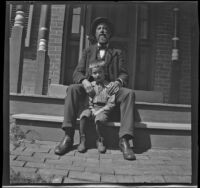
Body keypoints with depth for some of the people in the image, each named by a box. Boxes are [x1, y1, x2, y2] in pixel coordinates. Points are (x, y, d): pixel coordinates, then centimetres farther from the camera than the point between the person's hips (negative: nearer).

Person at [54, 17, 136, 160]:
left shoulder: (117, 53, 20)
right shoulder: (88, 51, 20)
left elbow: (124, 74, 10)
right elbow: (77, 73, 9)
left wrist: (118, 81, -16)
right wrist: (84, 81, -16)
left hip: (110, 89, 0)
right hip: (90, 87, 0)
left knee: (129, 93, -29)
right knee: (73, 89, -30)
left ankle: (124, 140, -32)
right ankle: (68, 137, -31)